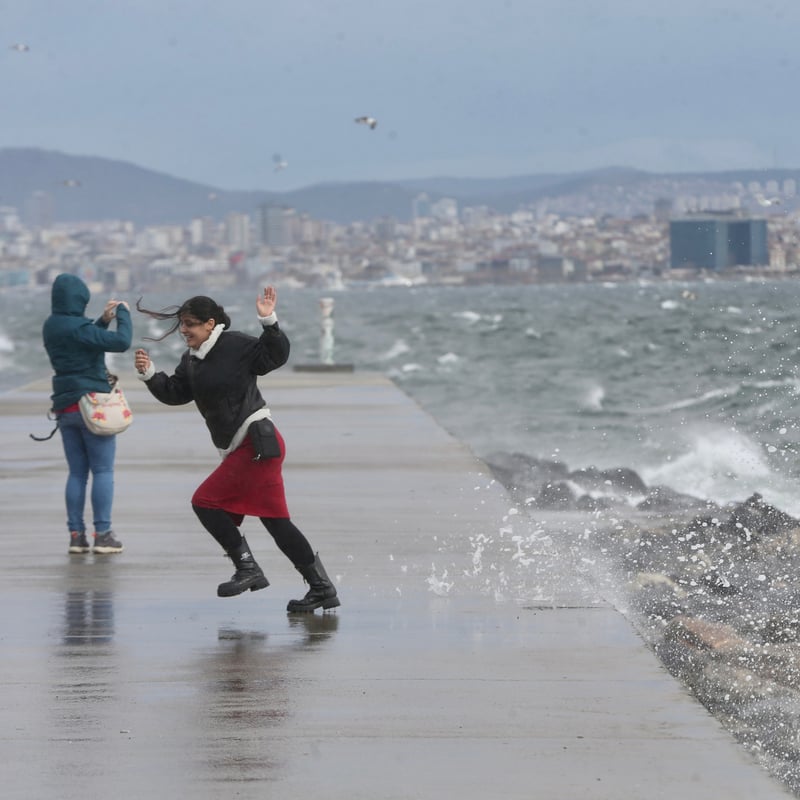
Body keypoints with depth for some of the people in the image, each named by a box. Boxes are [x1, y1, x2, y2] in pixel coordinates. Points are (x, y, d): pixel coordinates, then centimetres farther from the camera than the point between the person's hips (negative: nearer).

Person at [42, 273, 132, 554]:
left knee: (76, 472, 10)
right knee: (103, 470, -1)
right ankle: (103, 534, -4)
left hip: (65, 406, 7)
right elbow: (121, 342, -24)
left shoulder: (51, 327, 6)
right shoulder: (77, 328, -18)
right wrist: (123, 313, -9)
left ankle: (76, 534, 7)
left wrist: (103, 320, 12)